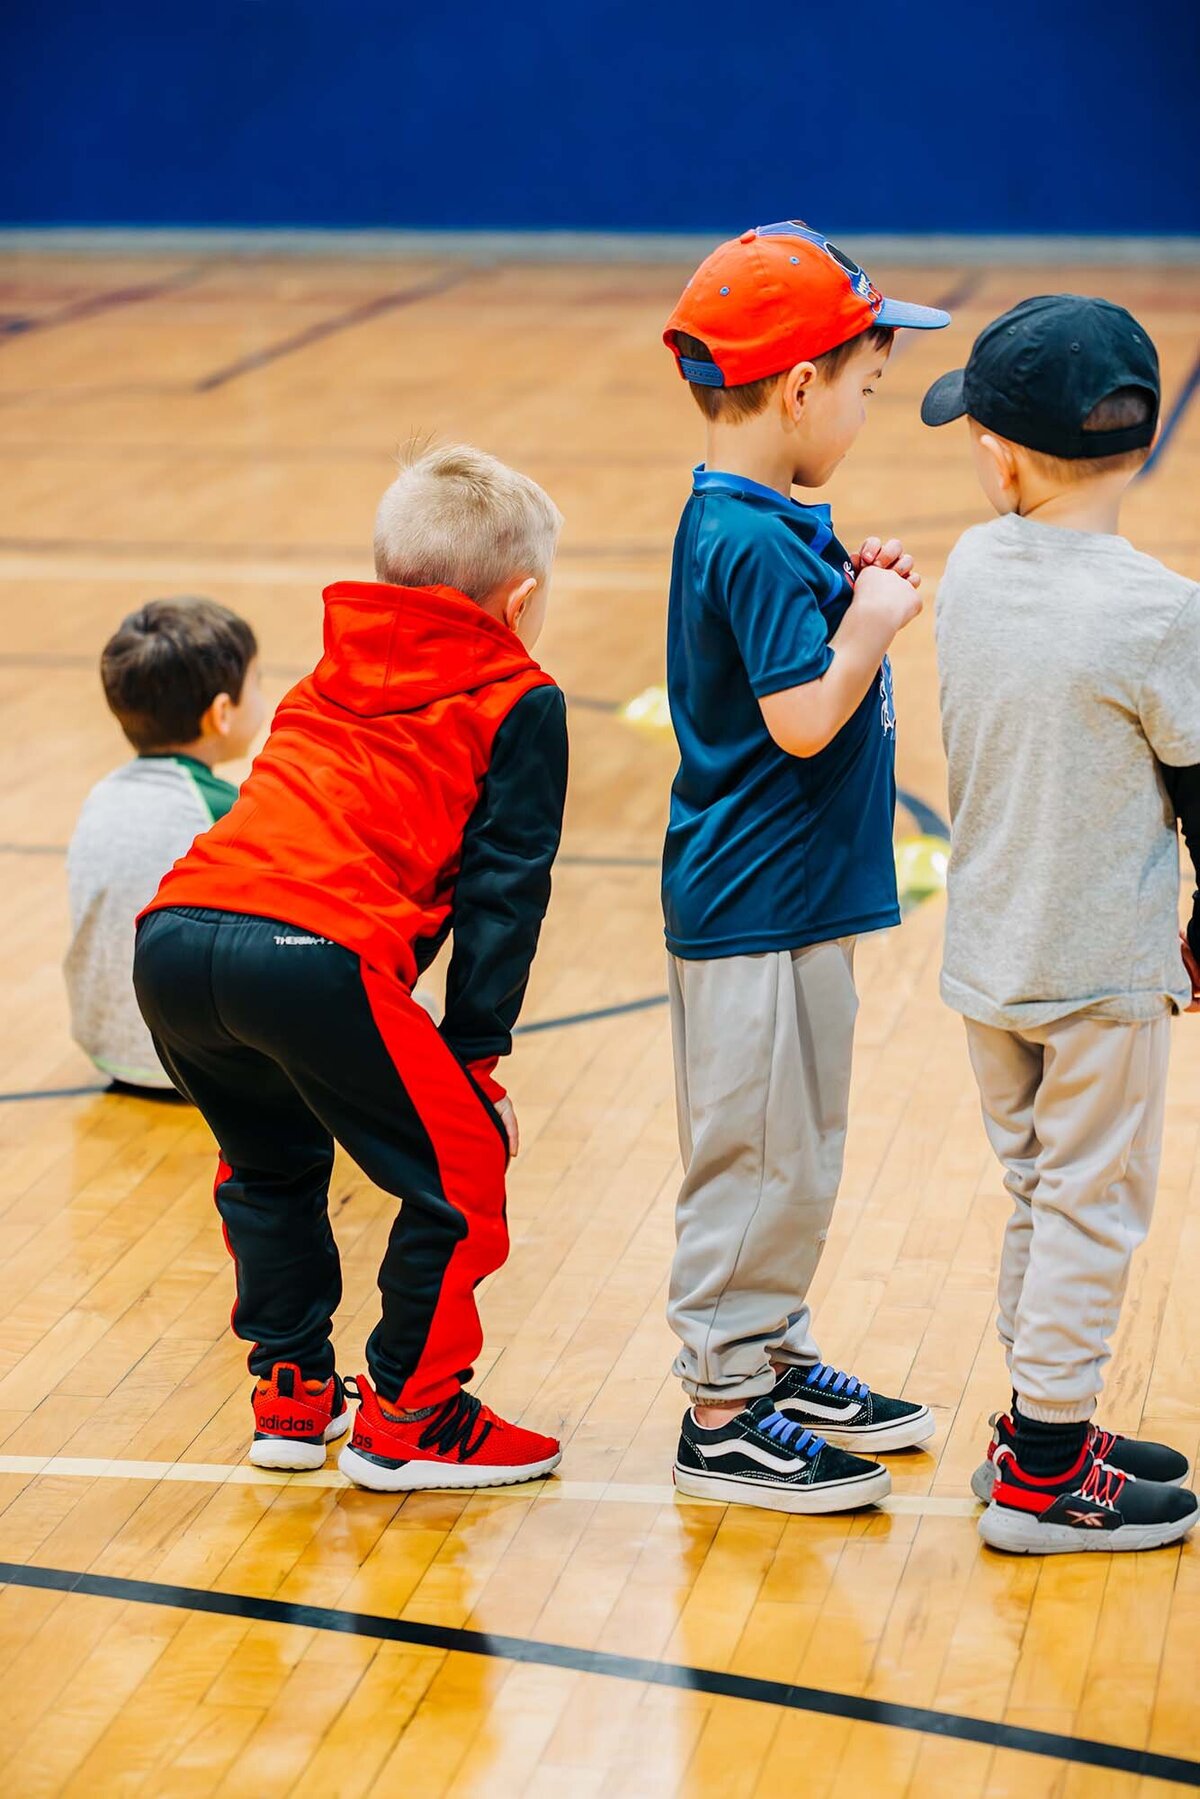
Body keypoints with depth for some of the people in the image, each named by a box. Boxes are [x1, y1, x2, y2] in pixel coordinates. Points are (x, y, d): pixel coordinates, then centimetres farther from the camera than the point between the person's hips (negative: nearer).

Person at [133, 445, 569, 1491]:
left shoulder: (335, 677, 32)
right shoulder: (519, 703, 14)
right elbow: (502, 891, 7)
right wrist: (477, 1055, 8)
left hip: (175, 935, 7)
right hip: (315, 952, -7)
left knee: (272, 1166, 29)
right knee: (460, 1170, 10)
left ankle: (293, 1394, 34)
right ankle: (407, 1417, 15)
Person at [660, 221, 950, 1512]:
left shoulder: (748, 525, 10)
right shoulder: (756, 545, -21)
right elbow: (804, 719, -26)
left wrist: (849, 601, 3)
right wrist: (873, 624, -12)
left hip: (784, 900, 10)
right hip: (758, 911, -10)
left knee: (792, 1155, 20)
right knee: (760, 1160, -1)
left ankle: (773, 1358, 32)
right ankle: (723, 1415, 8)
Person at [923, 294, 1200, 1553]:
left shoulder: (974, 569, -4)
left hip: (988, 959, 6)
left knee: (1039, 1192, 19)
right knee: (1092, 1207, 5)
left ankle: (1044, 1425, 30)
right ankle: (1043, 1474, 12)